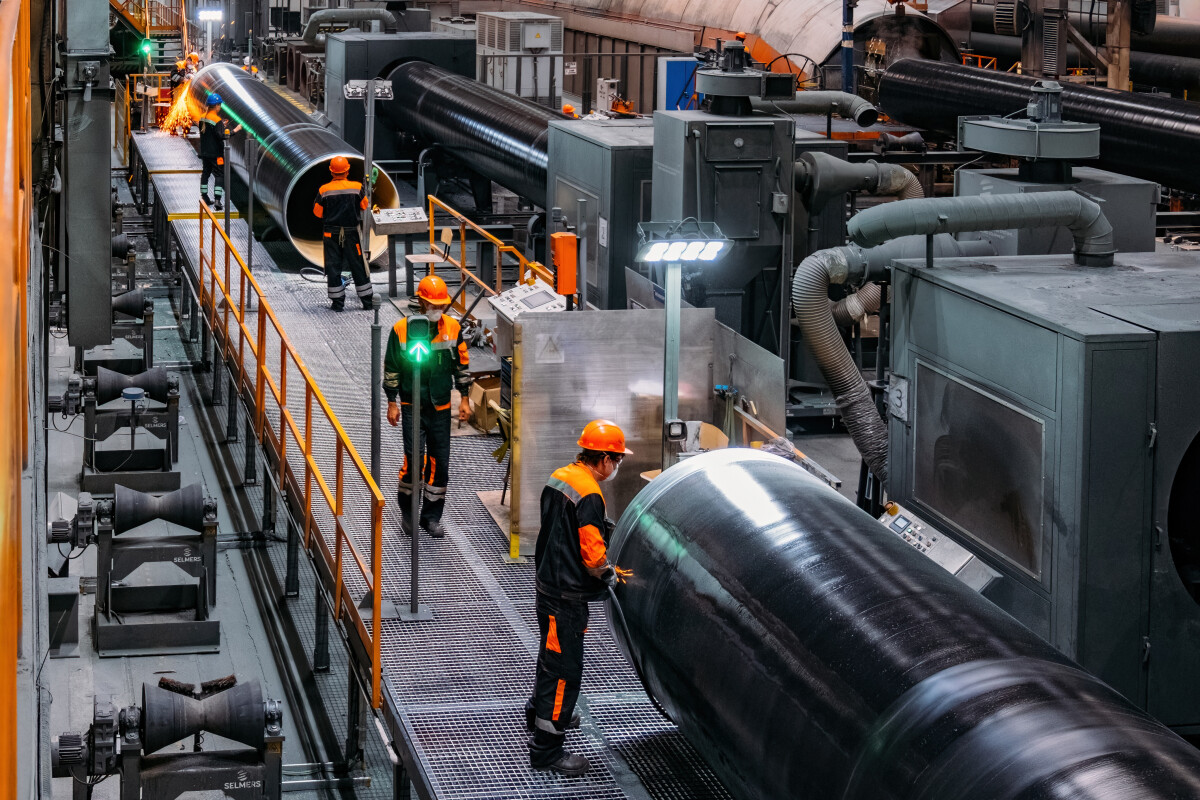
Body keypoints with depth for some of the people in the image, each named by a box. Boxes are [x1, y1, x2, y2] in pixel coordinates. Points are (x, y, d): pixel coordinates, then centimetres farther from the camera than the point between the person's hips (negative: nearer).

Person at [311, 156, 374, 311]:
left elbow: (317, 212, -1)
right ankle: (367, 301, 14)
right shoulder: (356, 188, -9)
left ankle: (337, 302, 6)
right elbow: (364, 205, 6)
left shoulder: (324, 190, -8)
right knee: (358, 267, 9)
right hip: (351, 233, 0)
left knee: (333, 267, 7)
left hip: (331, 233, 0)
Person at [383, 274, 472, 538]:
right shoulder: (401, 329, -8)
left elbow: (462, 364, 11)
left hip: (441, 407, 3)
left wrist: (464, 399, 9)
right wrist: (392, 403, 0)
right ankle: (407, 510, 11)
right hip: (412, 407, -3)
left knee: (440, 462, 5)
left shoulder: (453, 327, 1)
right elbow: (391, 368, 0)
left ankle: (432, 516, 18)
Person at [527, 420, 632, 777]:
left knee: (552, 652, 28)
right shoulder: (589, 496, -23)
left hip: (548, 583, 10)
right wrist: (611, 575, -4)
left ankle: (540, 712, 48)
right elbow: (594, 556, -23)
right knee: (564, 667, -3)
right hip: (567, 597, -10)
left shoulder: (558, 479, 6)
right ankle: (547, 747, 1)